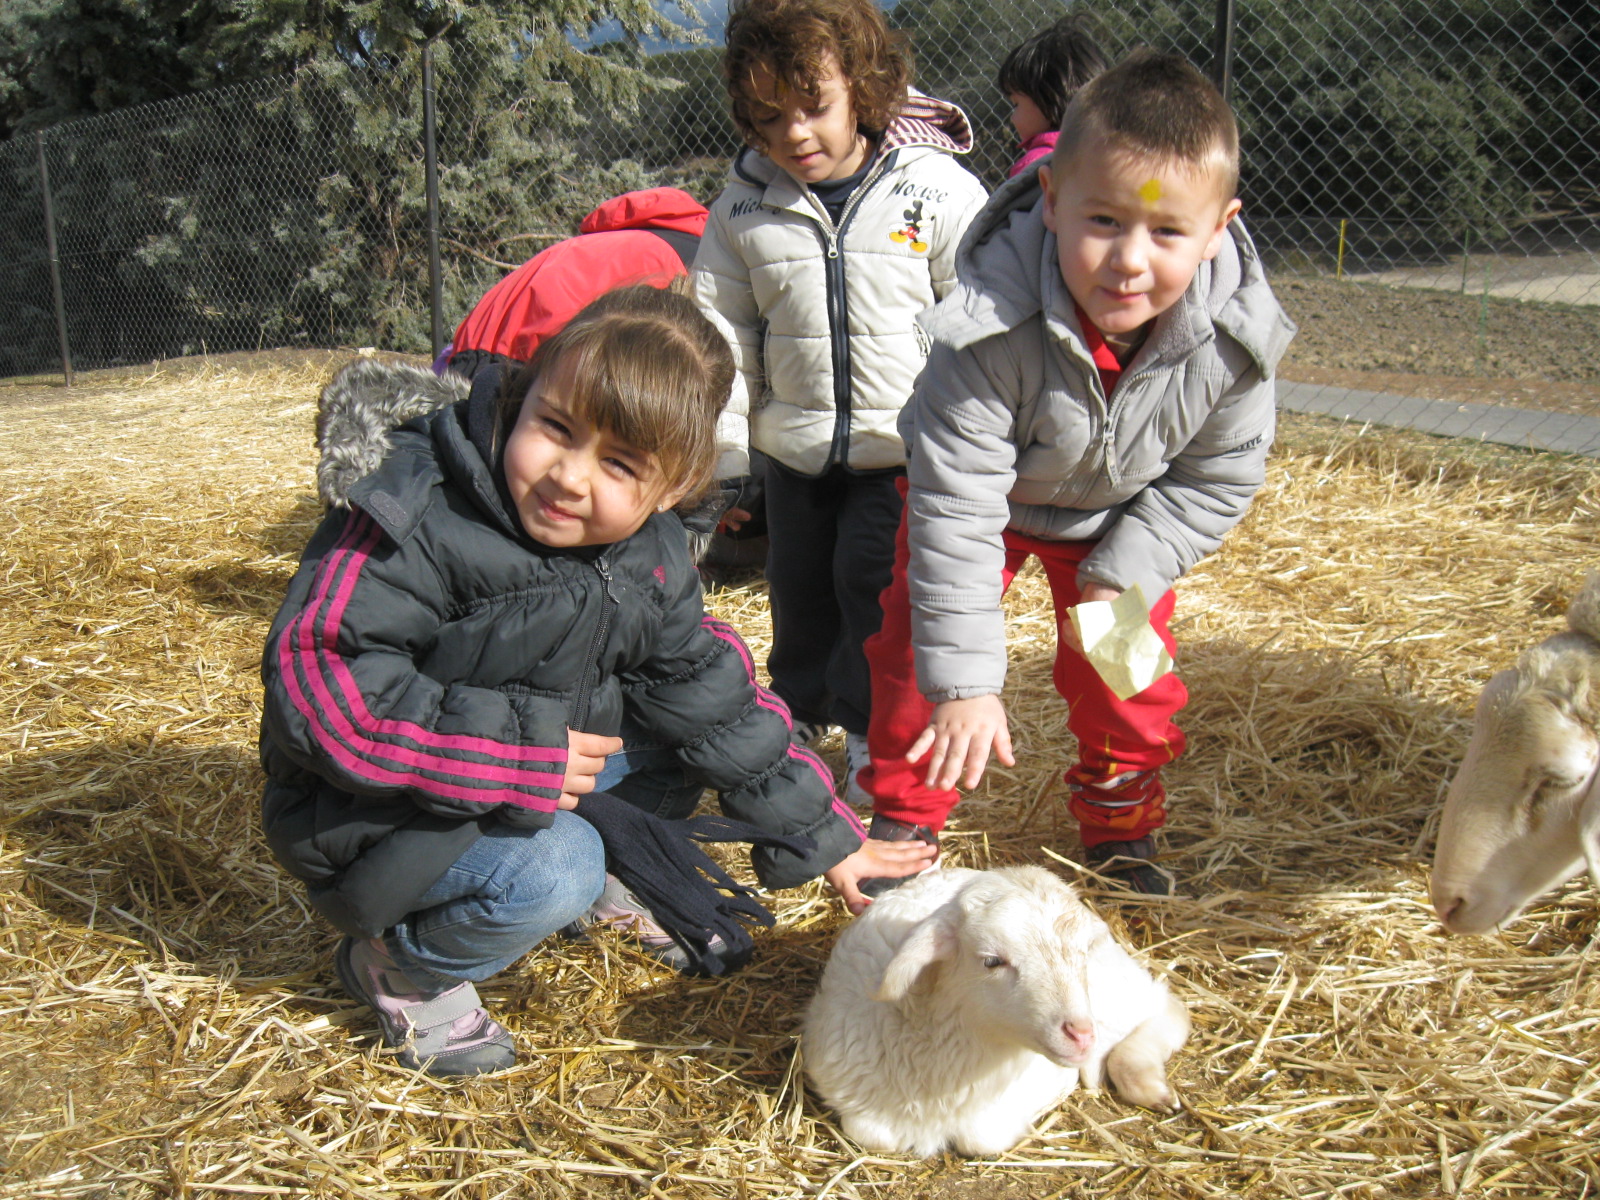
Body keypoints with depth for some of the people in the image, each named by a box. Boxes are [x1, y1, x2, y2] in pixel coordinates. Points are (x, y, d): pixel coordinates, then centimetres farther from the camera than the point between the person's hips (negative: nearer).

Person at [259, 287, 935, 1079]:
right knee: (552, 873, -30)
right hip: (377, 817, -7)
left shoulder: (649, 560, -4)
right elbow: (316, 673, -31)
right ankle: (398, 966, -2)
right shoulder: (421, 521, -26)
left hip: (538, 771, 7)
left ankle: (599, 887, 16)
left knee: (689, 719, -2)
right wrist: (514, 751, -33)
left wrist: (822, 839, 5)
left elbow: (710, 700, 4)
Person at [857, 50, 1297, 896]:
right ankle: (904, 818, 15)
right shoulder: (993, 326, -41)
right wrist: (966, 679, -36)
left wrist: (1123, 575, -18)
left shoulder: (1233, 335, -30)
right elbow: (954, 502, -36)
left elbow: (1219, 473, -11)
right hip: (986, 494, -2)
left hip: (1120, 512, 3)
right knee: (917, 649, -8)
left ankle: (1121, 823, 31)